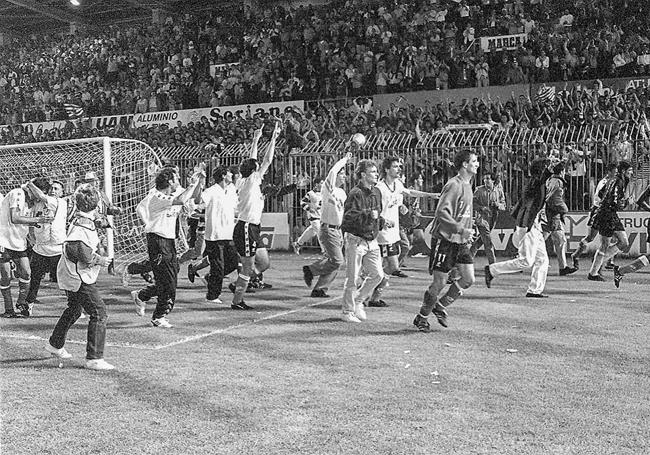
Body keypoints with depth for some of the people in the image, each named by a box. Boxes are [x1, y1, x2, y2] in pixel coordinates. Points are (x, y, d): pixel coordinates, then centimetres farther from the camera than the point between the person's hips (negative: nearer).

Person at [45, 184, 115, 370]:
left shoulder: (81, 220, 8)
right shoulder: (83, 225, -22)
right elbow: (84, 255, -29)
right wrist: (100, 260, -16)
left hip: (72, 276, 11)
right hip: (79, 277, -11)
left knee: (74, 309, 27)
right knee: (99, 313, -10)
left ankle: (55, 345, 45)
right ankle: (94, 358, -9)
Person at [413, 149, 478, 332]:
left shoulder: (468, 185, 14)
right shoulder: (453, 185, -16)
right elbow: (442, 213, -23)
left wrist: (468, 233, 18)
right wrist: (462, 229, -28)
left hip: (461, 241, 8)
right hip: (445, 240, -8)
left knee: (469, 279, -1)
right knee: (439, 282, -3)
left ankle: (440, 306, 18)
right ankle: (422, 317, 15)